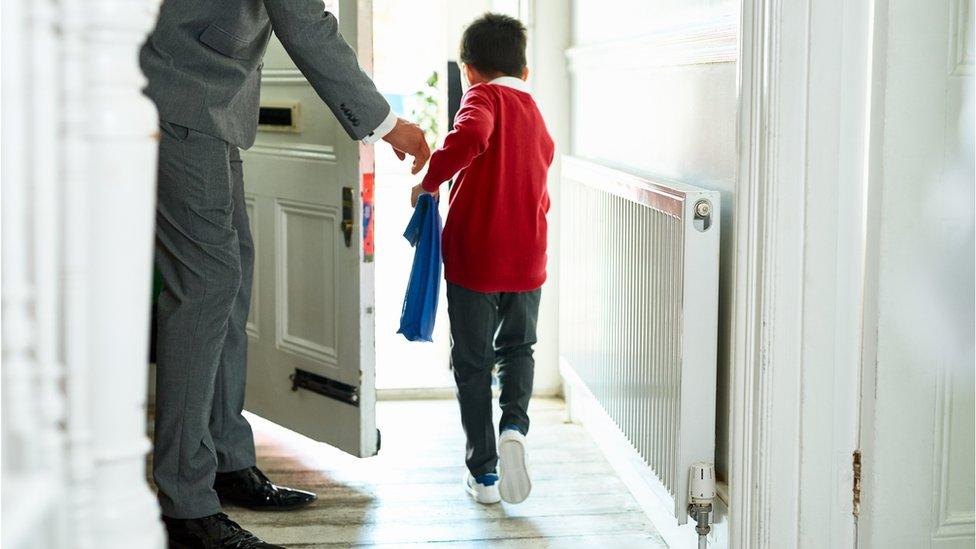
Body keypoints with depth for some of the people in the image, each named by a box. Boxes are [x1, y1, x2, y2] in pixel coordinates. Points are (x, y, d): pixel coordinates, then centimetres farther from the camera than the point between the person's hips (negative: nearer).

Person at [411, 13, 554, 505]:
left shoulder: (484, 96, -6)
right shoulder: (539, 121, 13)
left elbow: (470, 137, -28)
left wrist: (429, 181, -18)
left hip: (474, 254, -5)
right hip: (527, 259, 5)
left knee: (473, 362, 9)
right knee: (518, 349, 24)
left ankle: (483, 472, 14)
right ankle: (514, 425, -2)